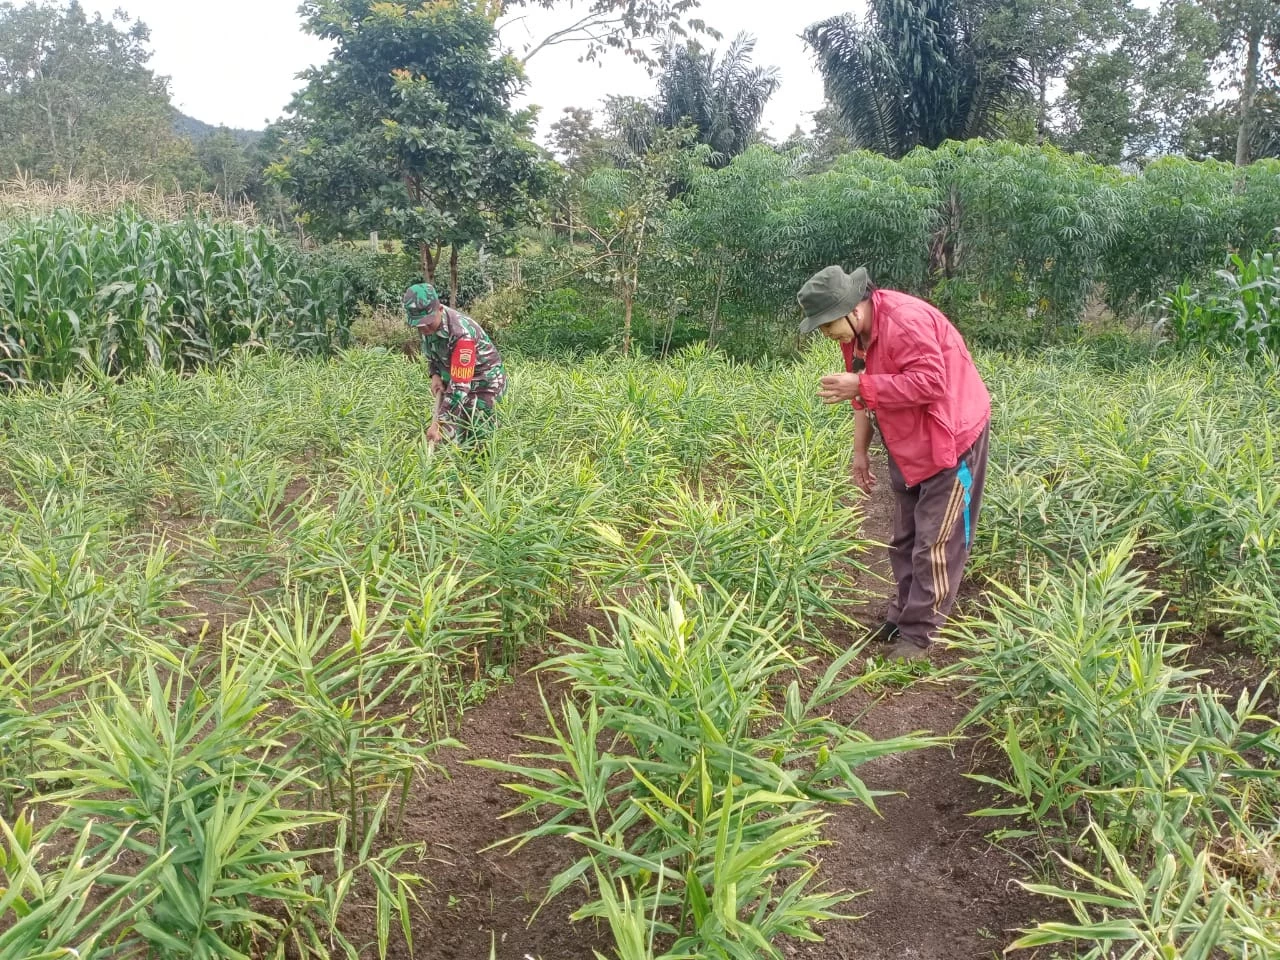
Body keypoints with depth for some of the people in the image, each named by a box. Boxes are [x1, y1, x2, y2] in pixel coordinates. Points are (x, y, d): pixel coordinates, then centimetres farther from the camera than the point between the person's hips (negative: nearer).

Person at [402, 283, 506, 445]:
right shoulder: (426, 323, -13)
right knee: (449, 437, 6)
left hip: (483, 382, -7)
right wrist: (435, 375, -8)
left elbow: (460, 385, -36)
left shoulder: (461, 333, -36)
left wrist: (439, 423, -37)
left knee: (477, 436, -6)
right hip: (452, 377, 7)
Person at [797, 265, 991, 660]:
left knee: (935, 542, -4)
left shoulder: (906, 320, -27)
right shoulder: (854, 333, 2)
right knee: (905, 539, 16)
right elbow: (865, 392, 11)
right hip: (908, 447, 9)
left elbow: (930, 382, -33)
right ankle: (903, 616, 29)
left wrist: (860, 385, -32)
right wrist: (860, 450, 10)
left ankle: (918, 633, 4)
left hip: (951, 439, -9)